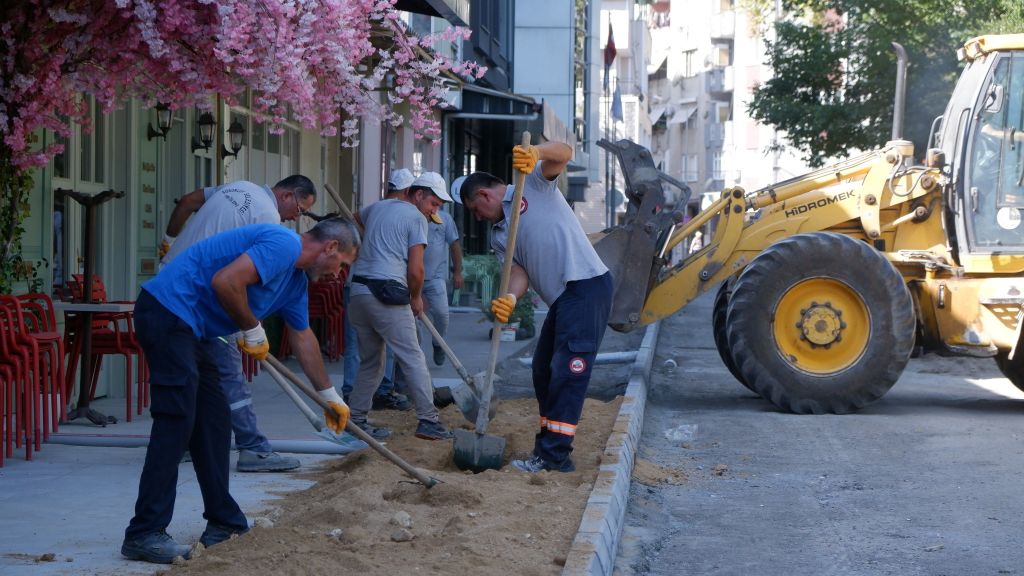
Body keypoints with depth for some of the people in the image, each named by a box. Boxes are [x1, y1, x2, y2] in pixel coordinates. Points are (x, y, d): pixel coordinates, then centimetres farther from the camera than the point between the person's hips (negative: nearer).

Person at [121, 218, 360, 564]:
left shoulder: (296, 280, 20)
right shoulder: (283, 245, -13)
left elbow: (303, 338, 32)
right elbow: (226, 282, -25)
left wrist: (330, 396, 38)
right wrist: (253, 330, -10)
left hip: (191, 330, 11)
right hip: (168, 311, -11)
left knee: (213, 423, 12)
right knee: (176, 422, -12)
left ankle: (224, 524, 18)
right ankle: (144, 534, -11)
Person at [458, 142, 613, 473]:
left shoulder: (533, 182, 4)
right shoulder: (499, 236, 21)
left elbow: (563, 153, -13)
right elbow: (518, 271, 4)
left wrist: (537, 153, -35)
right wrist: (510, 298, -18)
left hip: (587, 285, -10)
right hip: (561, 298, 10)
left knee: (567, 371, -12)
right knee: (544, 371, 15)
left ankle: (555, 455, -14)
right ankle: (548, 446, 26)